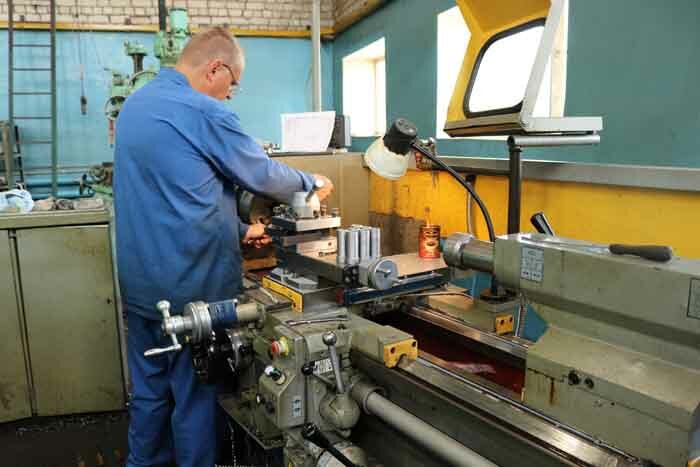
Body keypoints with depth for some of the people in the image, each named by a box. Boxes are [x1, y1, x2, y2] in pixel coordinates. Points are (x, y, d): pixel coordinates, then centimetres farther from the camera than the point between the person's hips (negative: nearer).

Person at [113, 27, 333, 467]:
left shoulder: (135, 104, 11)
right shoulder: (204, 113, -18)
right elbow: (264, 175, -8)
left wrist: (238, 229, 17)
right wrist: (312, 182, 11)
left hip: (140, 282, 8)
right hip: (192, 284, -8)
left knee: (149, 389, 21)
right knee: (196, 395, 10)